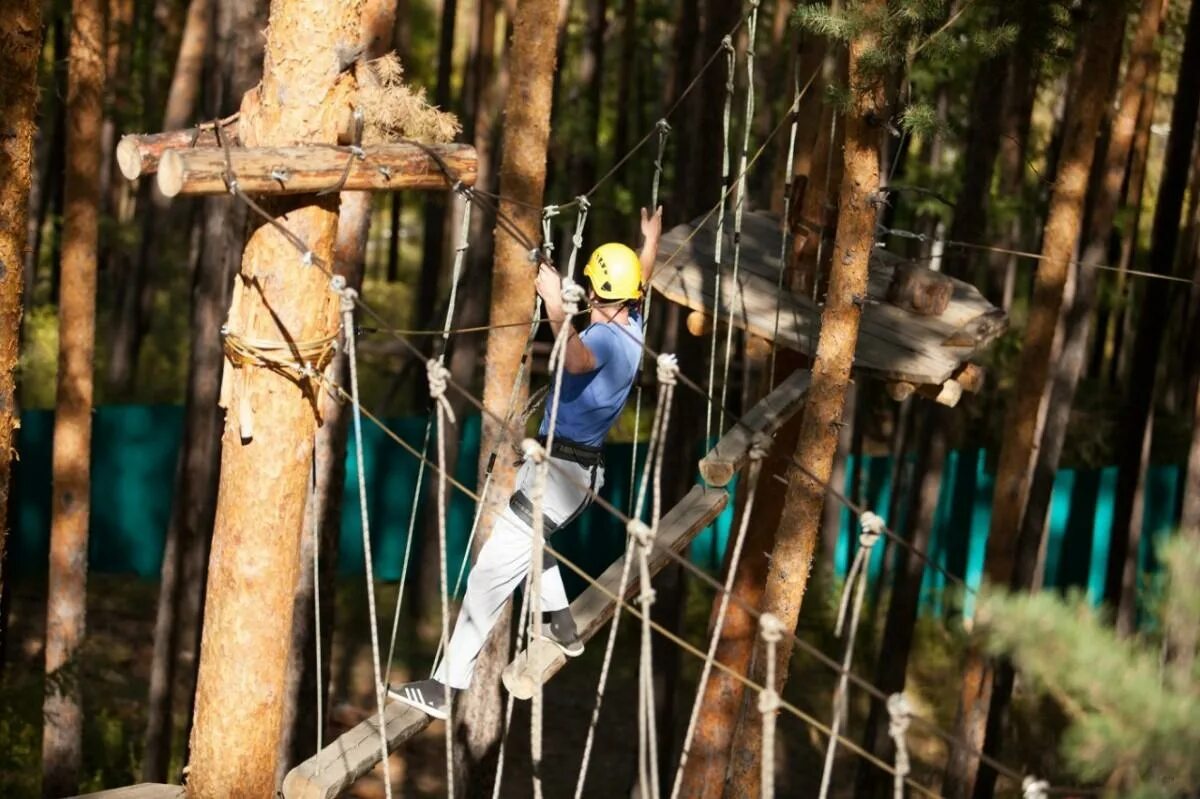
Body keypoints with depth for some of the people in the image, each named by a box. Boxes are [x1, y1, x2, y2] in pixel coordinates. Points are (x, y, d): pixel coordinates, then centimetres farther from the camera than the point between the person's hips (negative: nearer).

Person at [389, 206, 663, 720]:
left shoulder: (604, 339, -19)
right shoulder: (632, 329, 8)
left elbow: (578, 360, -45)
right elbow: (641, 285, 31)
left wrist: (557, 311, -53)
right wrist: (651, 242, 46)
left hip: (558, 470, -10)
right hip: (583, 469, 10)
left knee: (492, 571, -14)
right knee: (530, 540, 37)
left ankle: (445, 686, -19)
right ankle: (563, 628, 44)